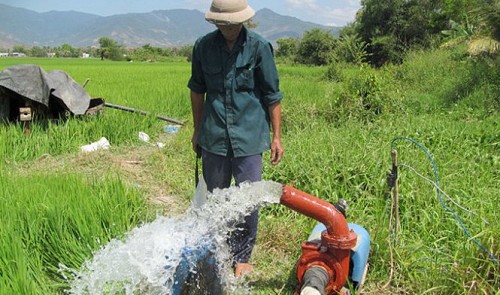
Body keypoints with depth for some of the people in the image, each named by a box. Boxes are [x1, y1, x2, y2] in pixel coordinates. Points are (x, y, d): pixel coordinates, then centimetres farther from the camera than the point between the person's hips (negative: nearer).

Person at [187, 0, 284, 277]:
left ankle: (241, 256, 22)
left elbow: (272, 95, -1)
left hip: (249, 137, -2)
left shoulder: (259, 46, -7)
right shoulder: (203, 46, 0)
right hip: (214, 136, 3)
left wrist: (276, 136, -1)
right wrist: (197, 130, 17)